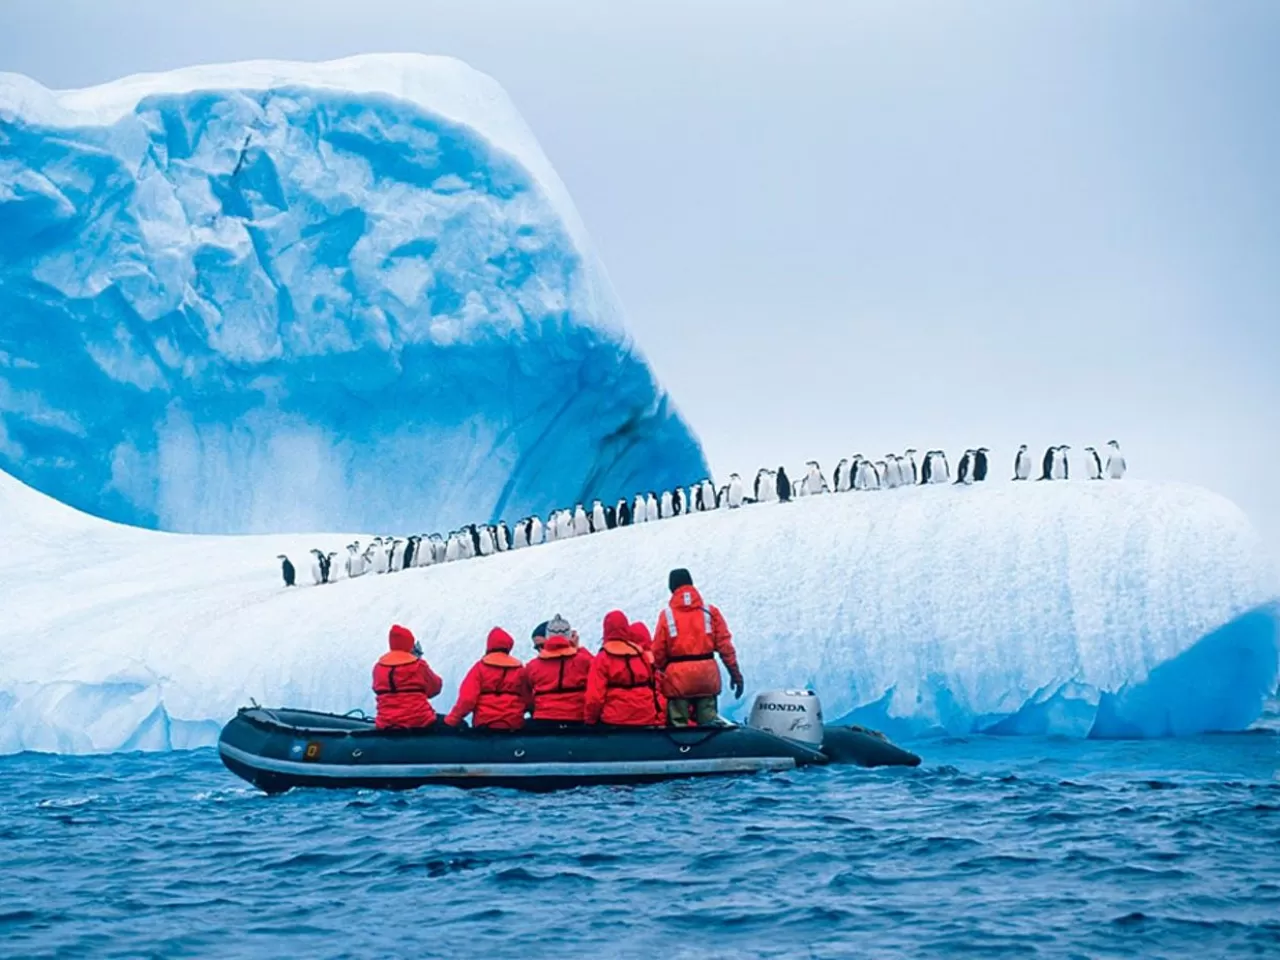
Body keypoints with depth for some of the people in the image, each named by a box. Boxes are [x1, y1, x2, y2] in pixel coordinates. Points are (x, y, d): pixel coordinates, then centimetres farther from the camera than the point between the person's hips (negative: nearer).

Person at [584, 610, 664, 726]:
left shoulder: (602, 658, -3)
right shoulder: (642, 654, 10)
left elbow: (594, 696, -9)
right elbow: (655, 688, 11)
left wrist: (590, 720, 4)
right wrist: (660, 719, 17)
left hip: (615, 722, -4)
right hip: (646, 720, 4)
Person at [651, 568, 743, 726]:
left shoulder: (667, 614, -2)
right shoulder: (710, 611, 4)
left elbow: (658, 651, -3)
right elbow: (725, 645, 1)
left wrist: (659, 671, 13)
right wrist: (735, 674, 6)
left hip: (678, 676, -2)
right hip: (706, 674, 2)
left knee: (679, 725, 3)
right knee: (709, 723, 8)